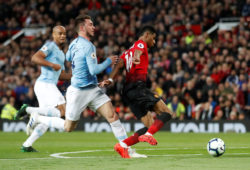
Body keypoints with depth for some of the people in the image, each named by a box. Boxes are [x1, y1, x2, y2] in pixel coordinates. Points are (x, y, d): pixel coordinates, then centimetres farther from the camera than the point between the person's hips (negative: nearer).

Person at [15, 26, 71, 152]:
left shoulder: (61, 53, 25)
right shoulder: (50, 46, -3)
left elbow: (61, 75, 29)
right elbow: (35, 58, -16)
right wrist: (52, 65, -21)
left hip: (49, 86, 10)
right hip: (45, 84, -10)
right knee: (62, 111, -20)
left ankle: (26, 145, 11)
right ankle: (29, 110, -13)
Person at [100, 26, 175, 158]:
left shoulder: (127, 51, 29)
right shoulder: (141, 43, 5)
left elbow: (119, 64, 13)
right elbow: (137, 51, -19)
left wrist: (110, 79, -3)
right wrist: (137, 58, -42)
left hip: (128, 91, 9)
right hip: (138, 87, -9)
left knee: (151, 126, 7)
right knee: (167, 113, -14)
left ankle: (122, 145, -5)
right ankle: (148, 135, -32)